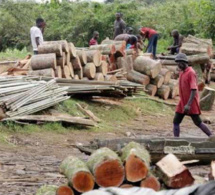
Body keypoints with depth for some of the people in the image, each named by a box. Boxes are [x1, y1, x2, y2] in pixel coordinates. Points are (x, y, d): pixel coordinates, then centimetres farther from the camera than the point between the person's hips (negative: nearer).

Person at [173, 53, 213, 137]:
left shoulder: (191, 73, -17)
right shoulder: (181, 72, 11)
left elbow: (194, 90, -23)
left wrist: (188, 105, -28)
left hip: (191, 104, -8)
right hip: (182, 102, 8)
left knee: (198, 123, 0)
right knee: (176, 122, 1)